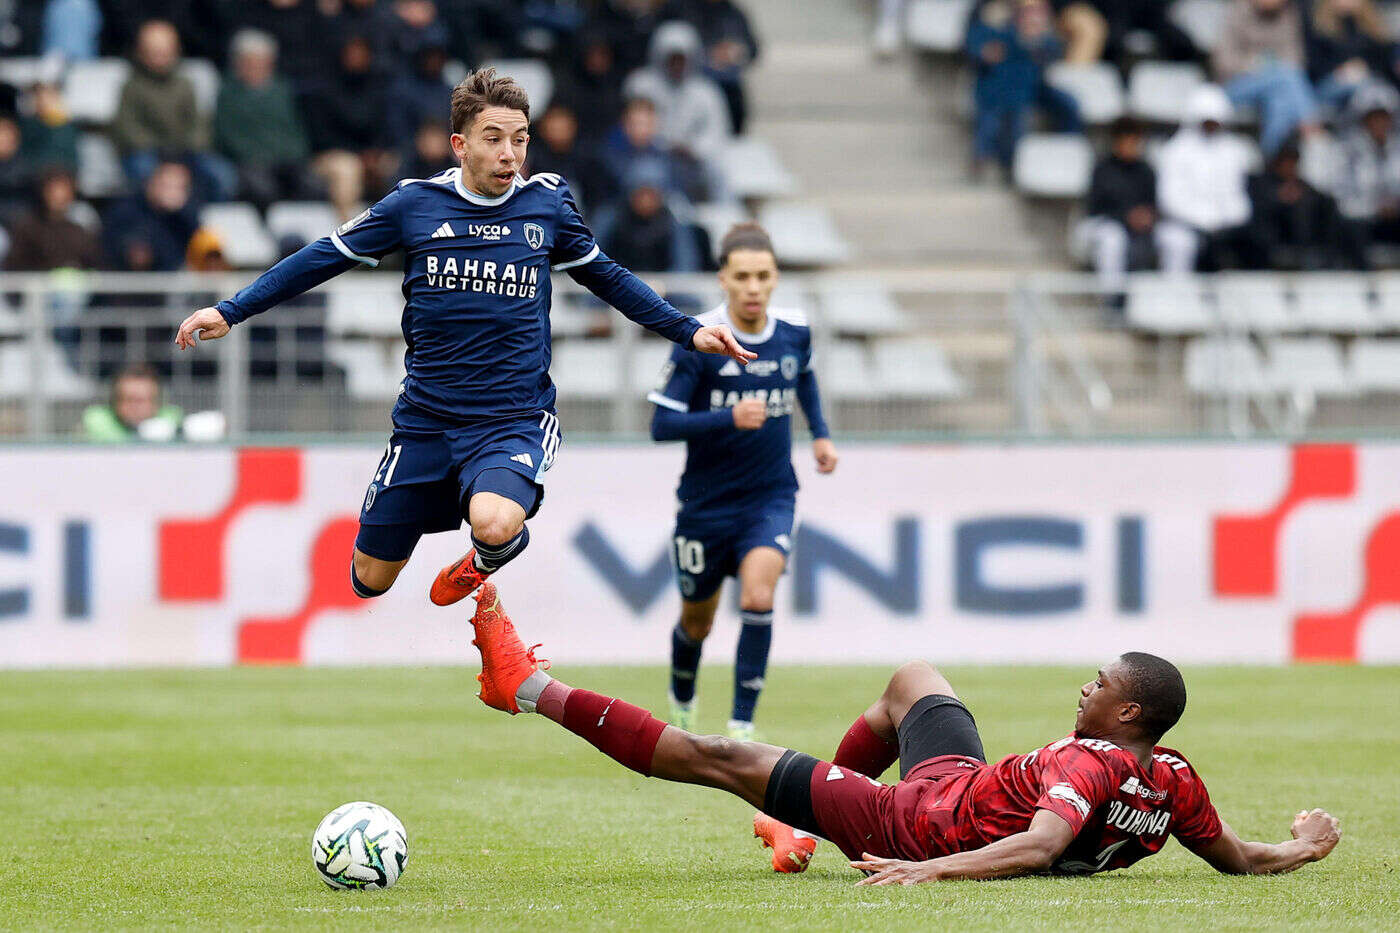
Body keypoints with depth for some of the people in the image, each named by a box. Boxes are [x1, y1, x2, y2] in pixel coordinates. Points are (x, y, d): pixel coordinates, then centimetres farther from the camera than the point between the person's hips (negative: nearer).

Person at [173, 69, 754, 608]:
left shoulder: (547, 203, 2)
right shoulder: (414, 204, -2)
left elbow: (603, 276, 18)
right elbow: (324, 258, 7)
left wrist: (687, 331, 17)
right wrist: (230, 312, 4)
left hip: (516, 420, -1)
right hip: (426, 421, 1)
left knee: (494, 524, -32)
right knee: (371, 579, 4)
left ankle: (483, 564, 5)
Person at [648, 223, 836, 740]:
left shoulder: (794, 332, -3)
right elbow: (662, 424, -18)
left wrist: (820, 433, 12)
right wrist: (729, 418, -30)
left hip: (771, 498, 1)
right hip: (706, 500, -1)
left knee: (758, 597, -23)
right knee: (697, 623, 13)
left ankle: (742, 727, -17)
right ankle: (682, 702, 46)